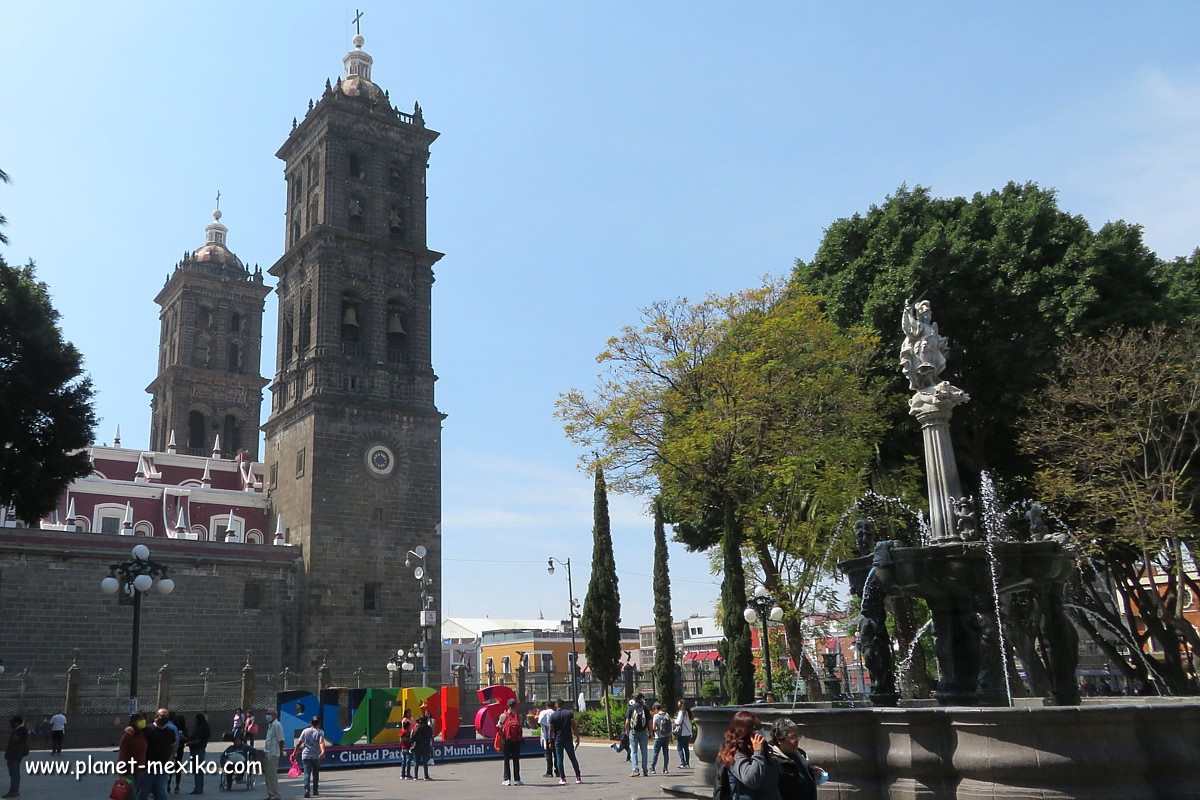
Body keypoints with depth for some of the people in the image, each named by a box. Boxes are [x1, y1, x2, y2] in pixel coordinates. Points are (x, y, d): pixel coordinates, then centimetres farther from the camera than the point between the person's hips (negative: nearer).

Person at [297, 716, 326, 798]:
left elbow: (298, 743, 1)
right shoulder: (320, 732, -3)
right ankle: (315, 791, 24)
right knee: (315, 774, 16)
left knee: (307, 773, -4)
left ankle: (306, 790, -23)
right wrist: (323, 751, -30)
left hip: (306, 755, 0)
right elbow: (321, 742, -19)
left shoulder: (305, 731, 3)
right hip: (316, 756, 0)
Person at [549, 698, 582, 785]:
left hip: (558, 740, -1)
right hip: (568, 740, 1)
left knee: (559, 759, 4)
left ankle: (562, 778, 0)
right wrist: (577, 737, 0)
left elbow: (551, 730, -3)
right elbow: (574, 726, -5)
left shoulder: (553, 716, -2)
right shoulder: (569, 713, 0)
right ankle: (578, 778, 11)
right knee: (573, 758, 9)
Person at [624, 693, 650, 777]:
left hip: (633, 731, -1)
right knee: (644, 751, 9)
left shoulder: (631, 708, -2)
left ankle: (635, 770, -8)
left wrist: (627, 731, 5)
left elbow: (627, 721, -6)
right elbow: (649, 721, 0)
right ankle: (645, 771, 10)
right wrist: (650, 732, 11)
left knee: (634, 751, 3)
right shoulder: (645, 708, 0)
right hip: (643, 732, 1)